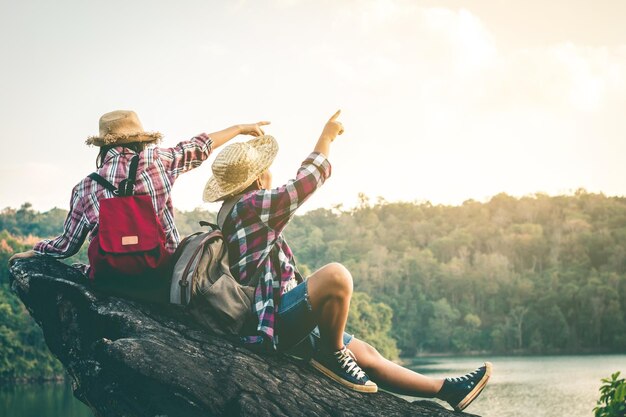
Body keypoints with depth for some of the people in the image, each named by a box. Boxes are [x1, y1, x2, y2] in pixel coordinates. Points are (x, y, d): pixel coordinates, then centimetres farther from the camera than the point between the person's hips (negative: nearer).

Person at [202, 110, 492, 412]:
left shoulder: (234, 212, 17)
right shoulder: (249, 205, -14)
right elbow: (306, 182, -9)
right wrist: (327, 137, 5)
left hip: (284, 320, 12)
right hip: (276, 320, -12)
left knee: (365, 354, 11)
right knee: (336, 275, -34)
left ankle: (447, 390, 16)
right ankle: (333, 356, -14)